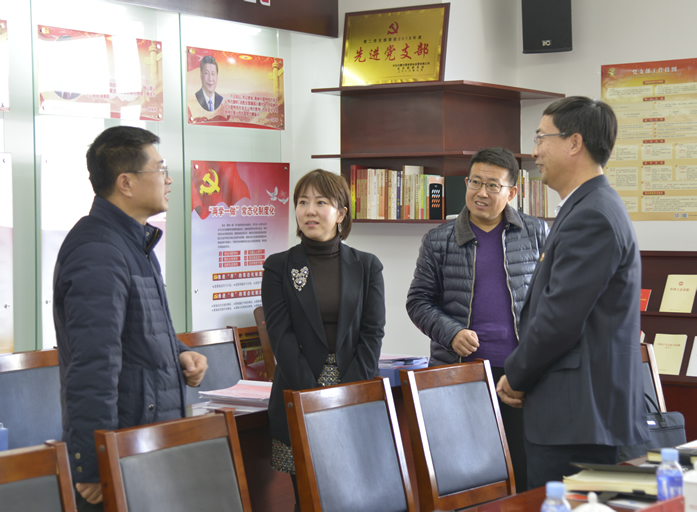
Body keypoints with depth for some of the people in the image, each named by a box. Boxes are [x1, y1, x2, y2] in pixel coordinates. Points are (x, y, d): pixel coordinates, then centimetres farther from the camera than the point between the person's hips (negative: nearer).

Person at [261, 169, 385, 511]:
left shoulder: (367, 266, 8)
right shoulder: (279, 267, 5)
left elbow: (373, 333, 1)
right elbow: (282, 335, -3)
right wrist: (315, 396, -13)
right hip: (299, 399, -1)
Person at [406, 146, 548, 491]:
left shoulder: (537, 233, 8)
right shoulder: (439, 241, 6)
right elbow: (419, 301, 8)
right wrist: (451, 333, -8)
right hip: (458, 370, 0)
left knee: (523, 473, 2)